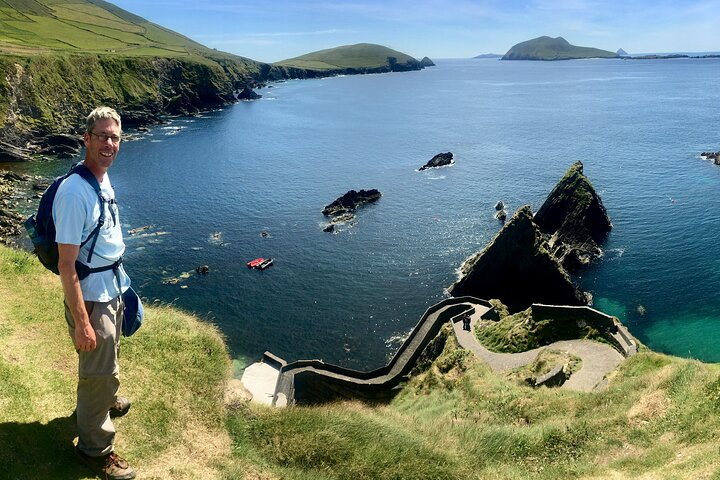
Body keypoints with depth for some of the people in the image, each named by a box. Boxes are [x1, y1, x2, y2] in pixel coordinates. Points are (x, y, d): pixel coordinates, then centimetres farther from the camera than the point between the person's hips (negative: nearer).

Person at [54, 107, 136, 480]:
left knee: (108, 359, 29)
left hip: (113, 290, 9)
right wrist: (82, 323, -25)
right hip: (91, 298, -8)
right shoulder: (75, 192, -27)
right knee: (97, 372, 7)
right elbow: (66, 265, -26)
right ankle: (95, 449, 27)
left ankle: (105, 401, 56)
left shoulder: (103, 181, 1)